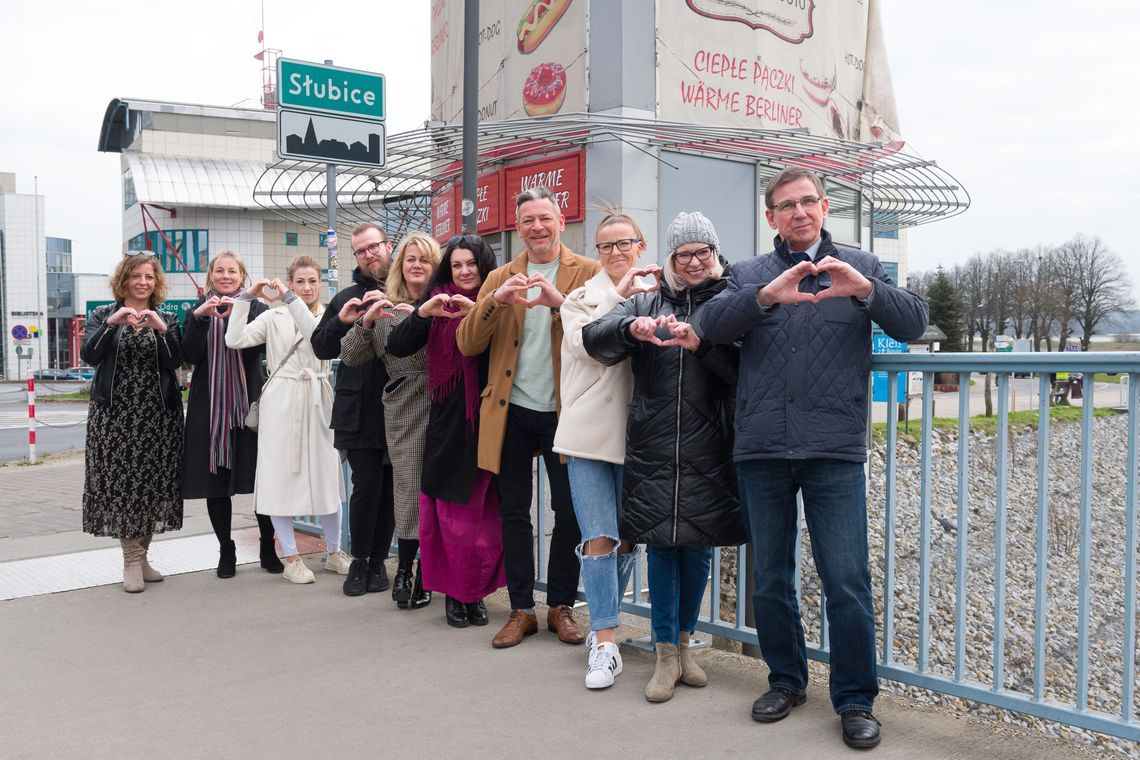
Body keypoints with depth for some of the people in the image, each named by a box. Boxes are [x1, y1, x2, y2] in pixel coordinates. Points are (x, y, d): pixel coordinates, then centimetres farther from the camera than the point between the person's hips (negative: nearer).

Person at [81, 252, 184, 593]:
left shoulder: (167, 319, 10)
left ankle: (140, 556, 17)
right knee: (120, 484, -5)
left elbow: (175, 361, -4)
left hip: (158, 415, 2)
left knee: (154, 485, 3)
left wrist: (161, 329, -18)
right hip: (115, 413, -1)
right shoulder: (103, 315, 7)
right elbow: (89, 355, -8)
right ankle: (132, 560, 3)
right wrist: (112, 323, -21)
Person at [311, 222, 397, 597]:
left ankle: (378, 560, 21)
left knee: (389, 486, 7)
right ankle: (359, 561, 14)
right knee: (366, 484, -3)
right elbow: (320, 347, 9)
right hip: (359, 411, 1)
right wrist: (341, 321, -9)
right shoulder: (346, 298, 11)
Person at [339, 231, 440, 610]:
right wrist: (365, 322, -9)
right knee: (410, 489, -3)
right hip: (404, 410, 0)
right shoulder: (384, 307, 9)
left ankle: (423, 574, 17)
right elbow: (350, 357, 6)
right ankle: (404, 570, 12)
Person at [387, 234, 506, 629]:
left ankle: (477, 591, 19)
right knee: (452, 512, 2)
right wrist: (422, 312, -14)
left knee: (488, 513, 4)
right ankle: (454, 592, 16)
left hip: (490, 421, 0)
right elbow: (396, 347, 0)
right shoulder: (437, 304, 6)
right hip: (448, 422, 0)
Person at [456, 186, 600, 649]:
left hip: (564, 412, -2)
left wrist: (560, 301, -24)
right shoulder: (500, 278, 11)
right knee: (513, 513, 8)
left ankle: (561, 607, 21)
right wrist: (495, 301, -15)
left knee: (569, 512, 4)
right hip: (511, 412, 3)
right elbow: (466, 345, 1)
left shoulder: (588, 272, 3)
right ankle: (521, 610, 20)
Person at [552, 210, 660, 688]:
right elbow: (586, 344, -12)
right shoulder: (581, 298, 7)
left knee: (627, 537, 10)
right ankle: (605, 643, 1)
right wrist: (620, 296, -13)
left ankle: (603, 626, 29)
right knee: (599, 538, -6)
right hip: (590, 432, -1)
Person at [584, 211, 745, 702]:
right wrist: (631, 329, -24)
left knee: (698, 546, 9)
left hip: (708, 453, -1)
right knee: (660, 546, 3)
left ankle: (682, 642, 29)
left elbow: (742, 368, -8)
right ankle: (666, 656, 14)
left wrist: (700, 343, -23)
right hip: (653, 450, 1)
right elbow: (594, 339, -5)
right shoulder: (647, 303, 9)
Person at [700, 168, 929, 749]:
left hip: (835, 449, -2)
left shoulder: (859, 267, 10)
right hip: (761, 449, 2)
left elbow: (913, 324, -2)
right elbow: (712, 324, -7)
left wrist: (865, 290, -20)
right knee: (770, 579, 12)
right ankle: (786, 680, 31)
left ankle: (855, 699, 14)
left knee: (846, 581, -3)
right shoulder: (749, 274, 11)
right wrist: (766, 295, -24)